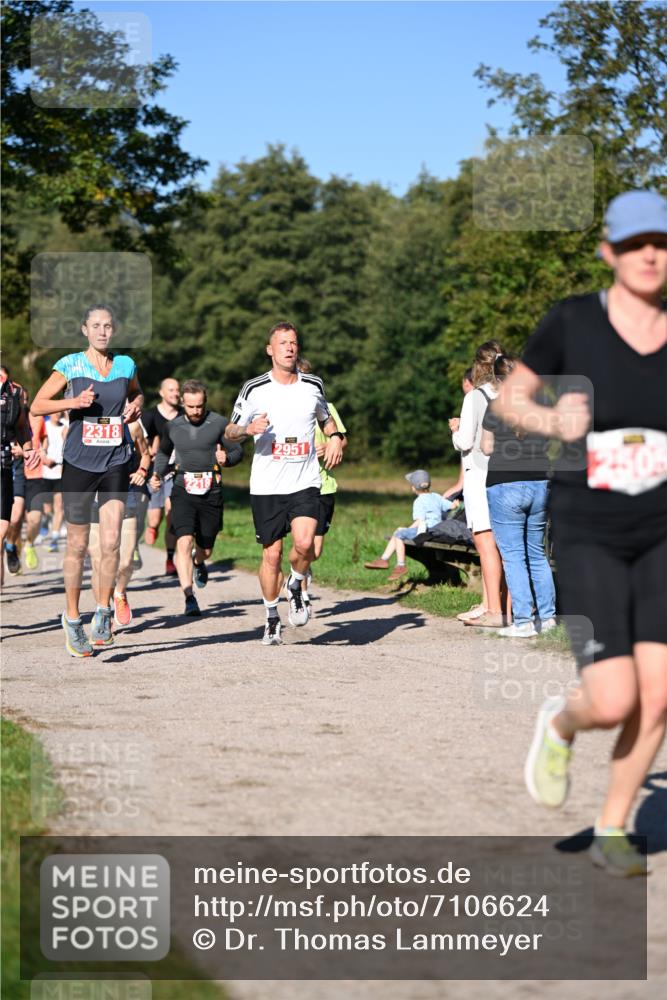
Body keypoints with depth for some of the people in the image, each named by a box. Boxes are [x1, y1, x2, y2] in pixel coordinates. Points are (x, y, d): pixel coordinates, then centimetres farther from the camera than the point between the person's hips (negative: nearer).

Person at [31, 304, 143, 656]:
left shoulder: (125, 365, 6)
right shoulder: (70, 365, -2)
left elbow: (137, 393, 27)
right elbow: (37, 406, -1)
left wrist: (135, 407, 3)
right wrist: (74, 401, -16)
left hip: (116, 462, 2)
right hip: (79, 464, -2)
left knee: (111, 542, -8)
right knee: (78, 545, 5)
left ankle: (103, 611, 11)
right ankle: (72, 618, 20)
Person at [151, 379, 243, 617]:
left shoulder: (220, 423, -2)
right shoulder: (172, 426, 6)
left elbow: (237, 451, 5)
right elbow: (164, 452, 23)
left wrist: (226, 458, -17)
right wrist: (158, 473, 6)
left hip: (211, 492, 0)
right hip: (183, 490, 0)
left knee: (206, 549, 11)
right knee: (184, 542, -19)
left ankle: (199, 563, 50)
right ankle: (189, 597, -23)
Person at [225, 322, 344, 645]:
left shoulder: (313, 386, 6)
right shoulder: (254, 389, -1)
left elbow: (325, 417, 26)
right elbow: (229, 431, 7)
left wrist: (335, 438, 6)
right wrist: (248, 428, -15)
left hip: (305, 482, 1)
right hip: (266, 485, -1)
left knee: (304, 543, -20)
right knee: (271, 554, 2)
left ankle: (295, 588, 11)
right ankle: (272, 619, 21)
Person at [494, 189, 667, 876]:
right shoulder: (573, 320, -9)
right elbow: (508, 398, 1)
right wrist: (553, 421, -19)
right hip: (588, 540, -3)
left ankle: (611, 831, 14)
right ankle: (560, 724, 24)